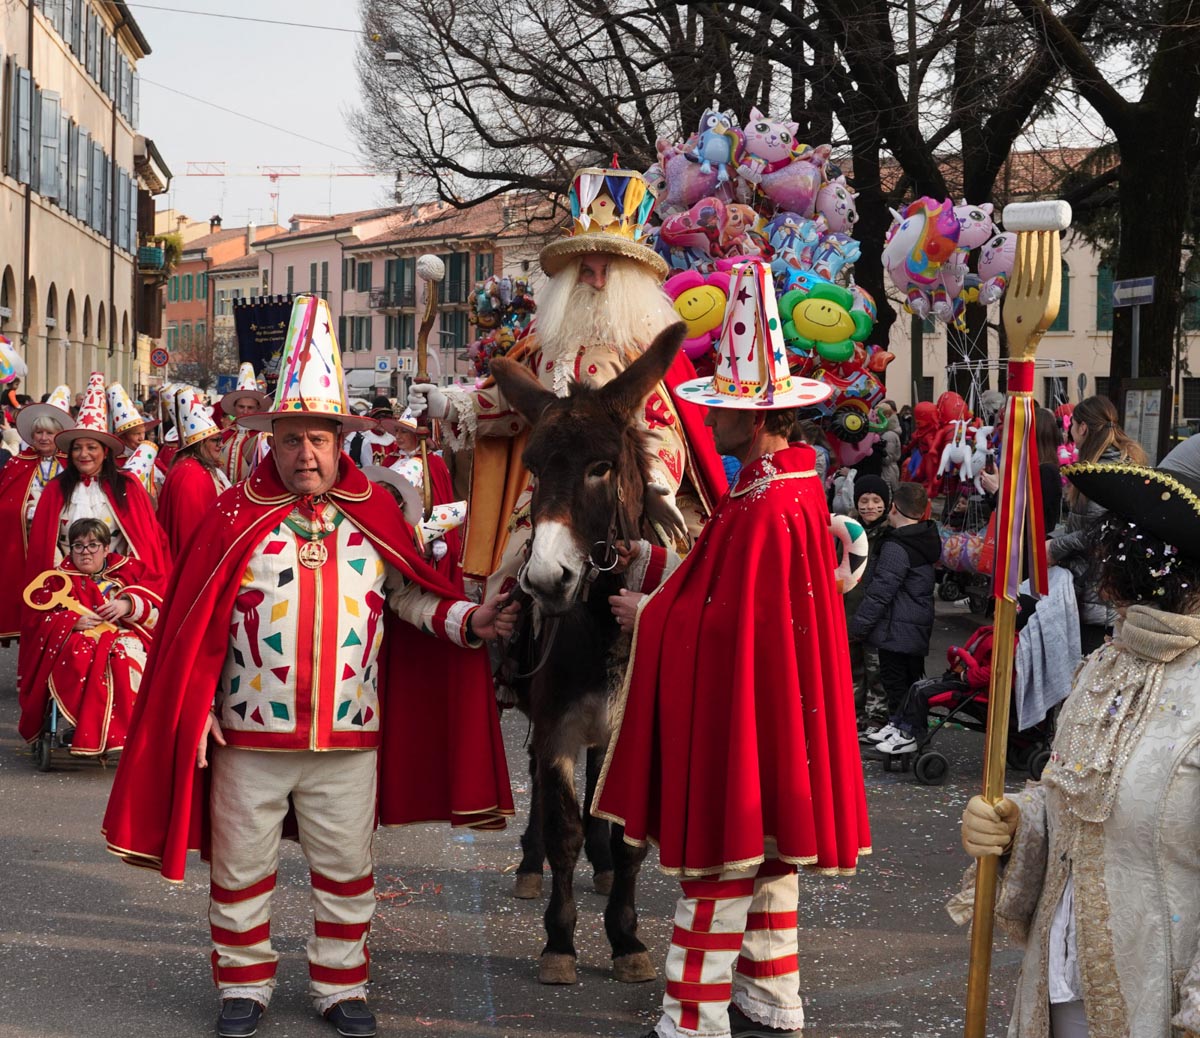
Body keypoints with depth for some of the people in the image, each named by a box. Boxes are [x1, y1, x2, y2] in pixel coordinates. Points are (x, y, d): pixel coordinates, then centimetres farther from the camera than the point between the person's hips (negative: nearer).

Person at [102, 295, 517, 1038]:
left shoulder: (375, 518, 1)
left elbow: (408, 597, 6)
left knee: (347, 872, 10)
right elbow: (197, 624, -4)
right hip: (248, 736, -1)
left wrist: (468, 619, -11)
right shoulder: (236, 519, -5)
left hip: (349, 739, 1)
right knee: (241, 868, 10)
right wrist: (197, 711, -9)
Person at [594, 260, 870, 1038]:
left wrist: (648, 613, -6)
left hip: (735, 704, -10)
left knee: (719, 856, -2)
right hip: (779, 701, 10)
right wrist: (666, 599, 8)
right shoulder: (800, 485, 7)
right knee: (768, 849, 17)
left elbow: (719, 621, -21)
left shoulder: (761, 510, -23)